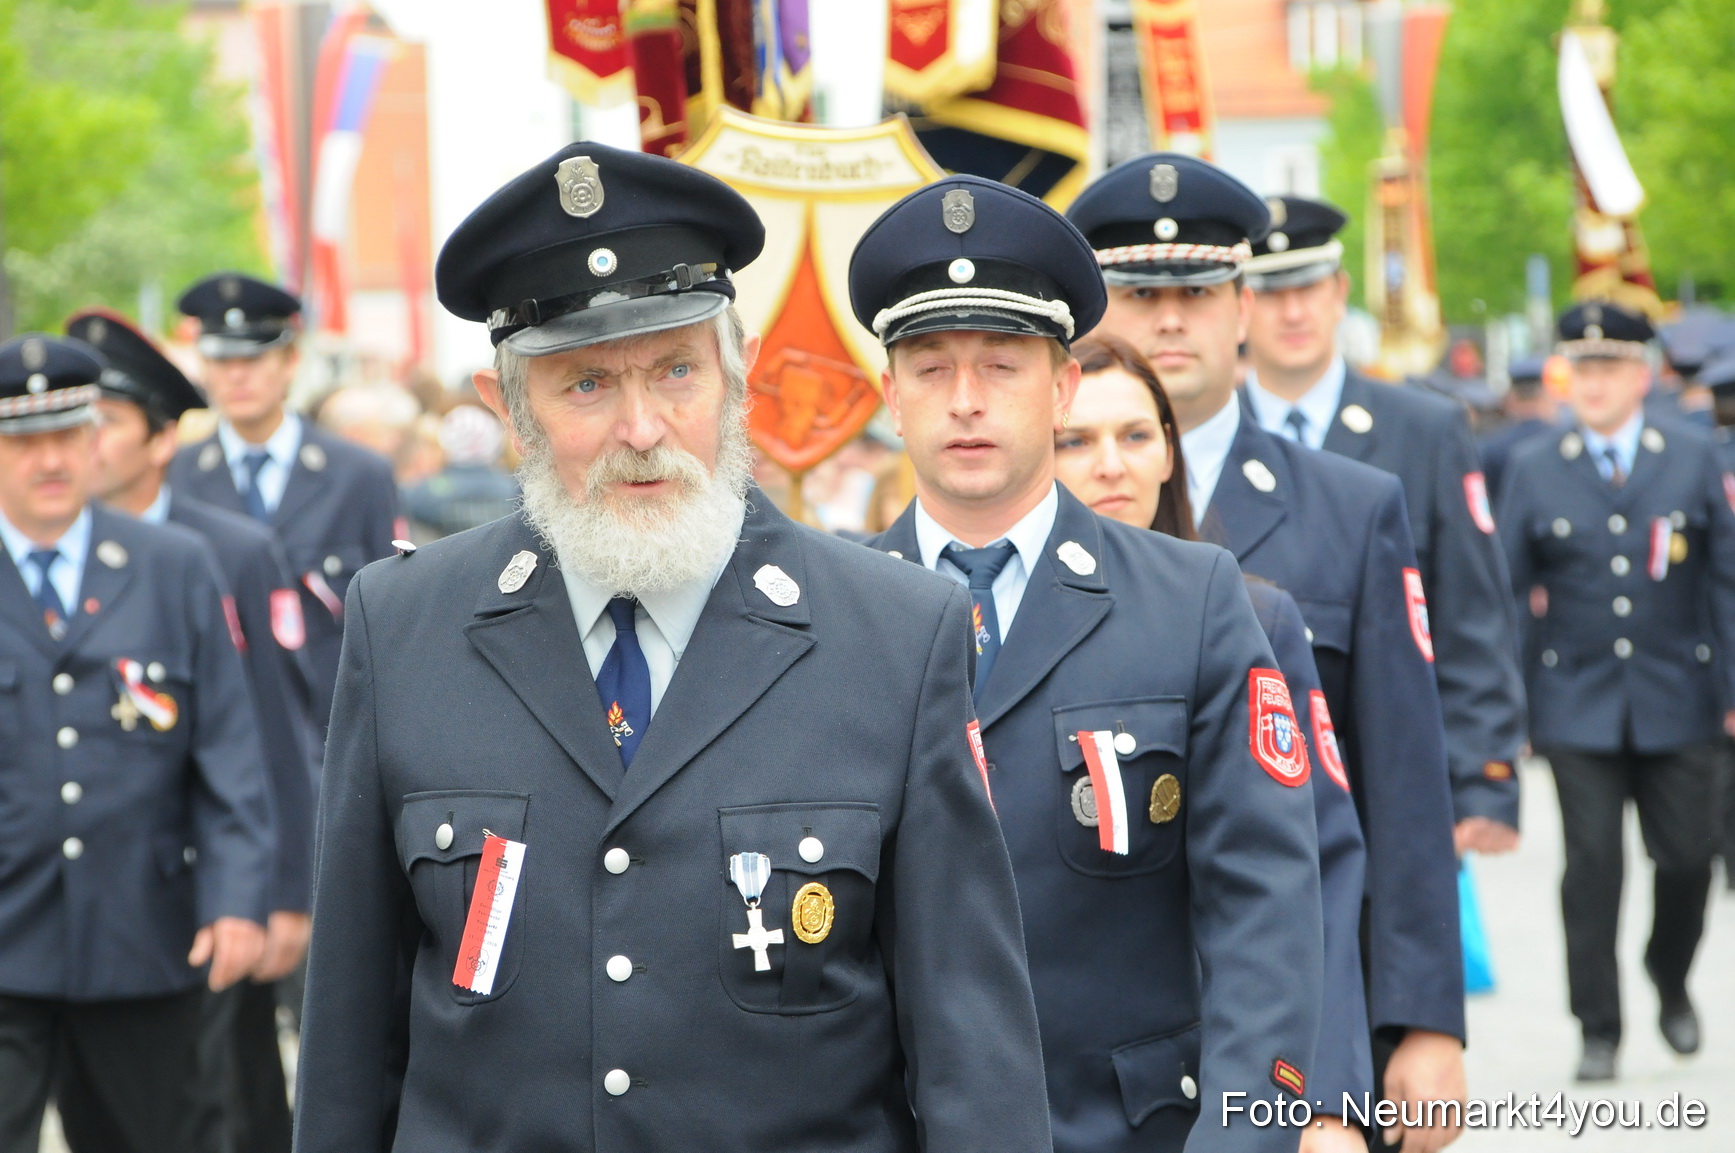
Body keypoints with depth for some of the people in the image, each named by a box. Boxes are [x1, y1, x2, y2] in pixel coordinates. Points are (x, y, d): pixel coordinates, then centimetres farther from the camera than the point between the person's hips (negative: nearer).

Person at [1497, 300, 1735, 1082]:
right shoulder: (1534, 470, 3)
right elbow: (1501, 591, 4)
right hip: (1577, 708, -1)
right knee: (1592, 862, -4)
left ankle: (1670, 977, 32)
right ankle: (1598, 1030, 5)